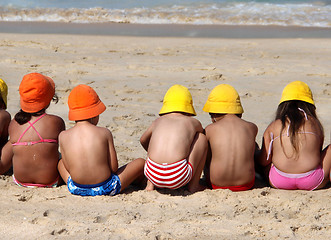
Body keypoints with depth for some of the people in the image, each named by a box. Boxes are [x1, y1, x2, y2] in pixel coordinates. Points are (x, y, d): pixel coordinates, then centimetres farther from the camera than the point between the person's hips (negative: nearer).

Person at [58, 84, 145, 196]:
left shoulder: (63, 136, -6)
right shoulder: (104, 133, -11)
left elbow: (68, 168, 1)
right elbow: (114, 168, -8)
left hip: (76, 189, 3)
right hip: (106, 189, -3)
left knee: (60, 162, 35)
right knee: (141, 163, 20)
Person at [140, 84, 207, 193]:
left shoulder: (158, 121, 23)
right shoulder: (193, 122, 18)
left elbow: (143, 141, 43)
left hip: (152, 173, 3)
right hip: (179, 177, -3)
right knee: (202, 137, 20)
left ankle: (150, 184, 25)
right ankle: (194, 185, 21)